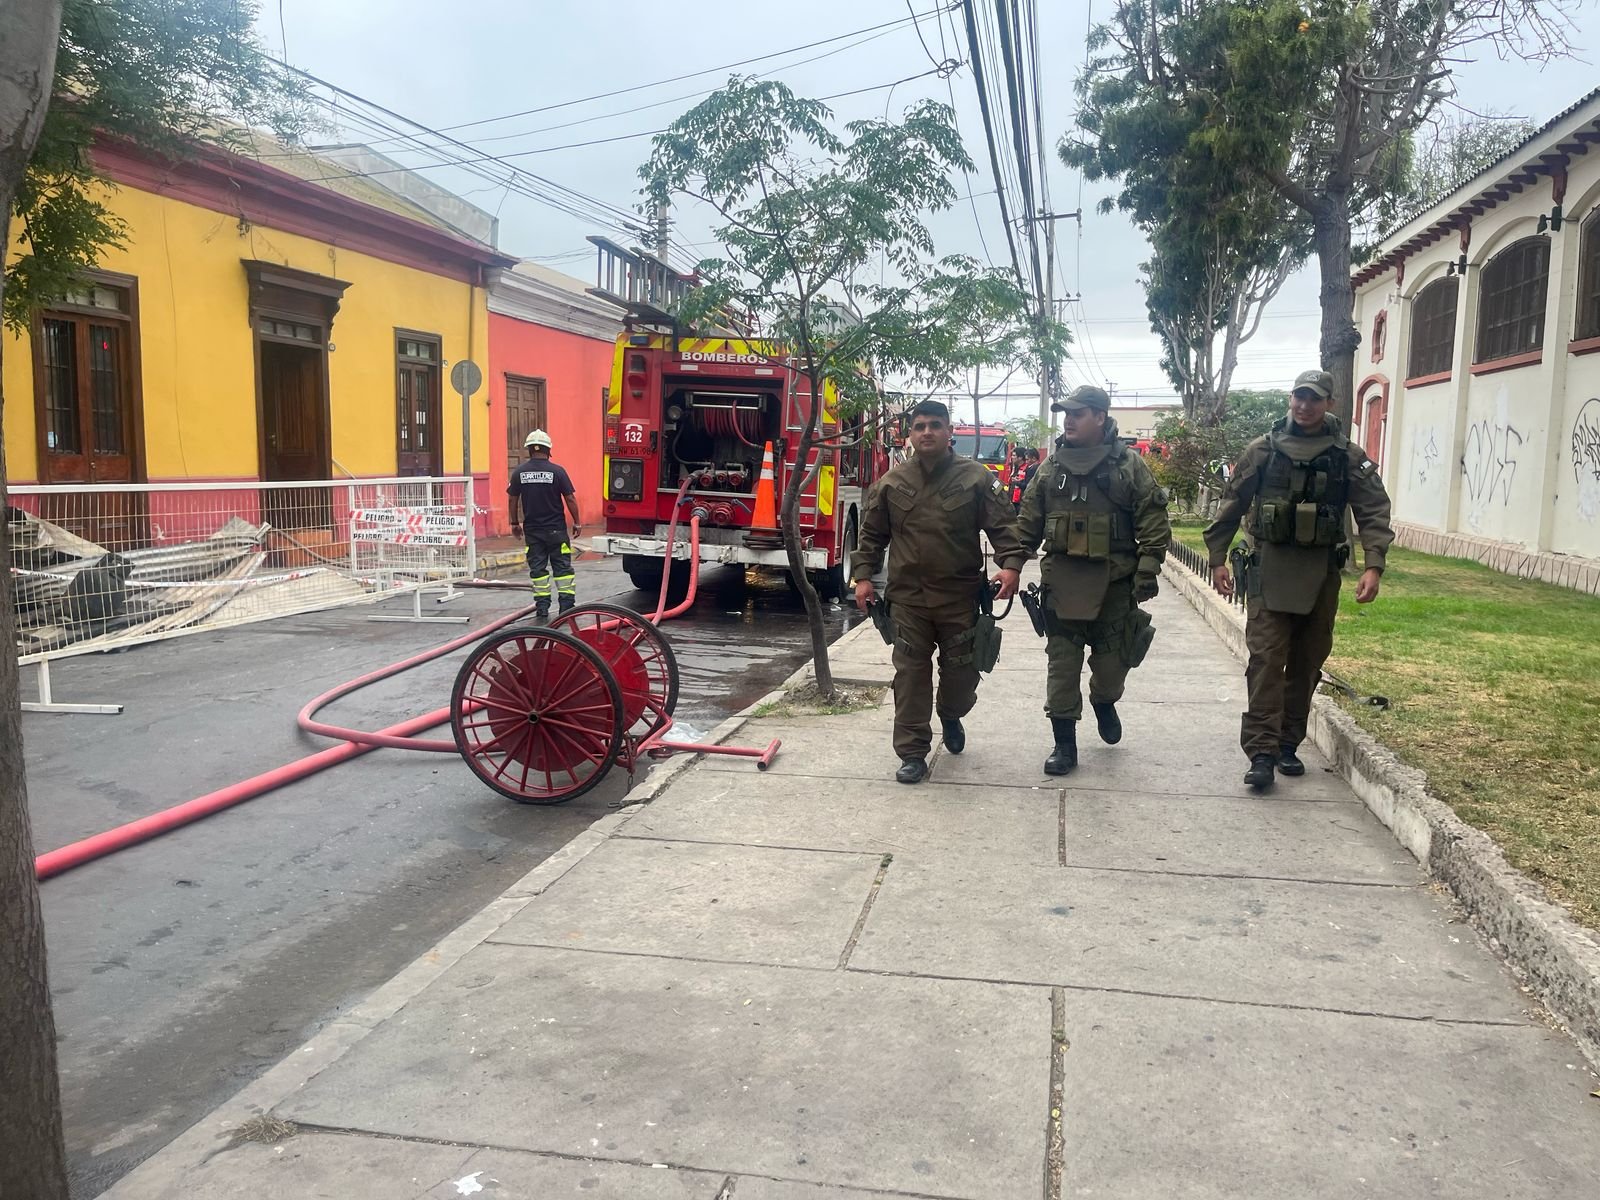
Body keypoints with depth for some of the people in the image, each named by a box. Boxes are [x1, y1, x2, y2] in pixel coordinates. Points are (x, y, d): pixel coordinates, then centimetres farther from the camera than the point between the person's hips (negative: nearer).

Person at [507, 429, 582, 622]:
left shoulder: (519, 472, -2)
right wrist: (576, 522, 3)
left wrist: (515, 522, 18)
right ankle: (567, 604, 3)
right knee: (562, 566, 6)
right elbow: (570, 498, -7)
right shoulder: (557, 471, -9)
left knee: (537, 568, 9)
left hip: (532, 529, 2)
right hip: (556, 528, -2)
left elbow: (513, 499, 5)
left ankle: (542, 607, 8)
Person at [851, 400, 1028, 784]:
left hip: (960, 597, 0)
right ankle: (913, 752, 9)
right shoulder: (892, 483, 4)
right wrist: (863, 576, 2)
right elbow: (872, 534, 10)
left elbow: (1002, 526, -3)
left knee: (961, 671, 12)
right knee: (911, 675, 1)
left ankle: (951, 716, 44)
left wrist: (1010, 564, -18)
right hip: (908, 598, 1)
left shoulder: (976, 478, -1)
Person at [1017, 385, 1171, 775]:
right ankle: (1064, 744, 10)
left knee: (1113, 659, 8)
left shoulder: (1129, 465, -2)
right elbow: (1028, 523, 8)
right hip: (1061, 582, 2)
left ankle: (1104, 703, 42)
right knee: (1062, 664, 2)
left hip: (1114, 583, -2)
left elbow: (1154, 523, -4)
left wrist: (1147, 572, -11)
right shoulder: (1051, 467, 7)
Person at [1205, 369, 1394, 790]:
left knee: (1307, 661, 9)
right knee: (1266, 659, -9)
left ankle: (1289, 744, 22)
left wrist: (1373, 566, -13)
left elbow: (1374, 513, -1)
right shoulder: (1263, 451, 4)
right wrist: (1218, 559, 5)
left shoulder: (1349, 457, 4)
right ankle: (1262, 752, -11)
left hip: (1320, 572, 2)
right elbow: (1231, 507, 8)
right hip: (1269, 569, -2)